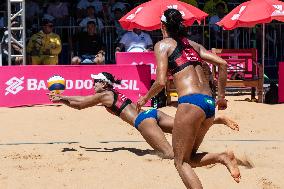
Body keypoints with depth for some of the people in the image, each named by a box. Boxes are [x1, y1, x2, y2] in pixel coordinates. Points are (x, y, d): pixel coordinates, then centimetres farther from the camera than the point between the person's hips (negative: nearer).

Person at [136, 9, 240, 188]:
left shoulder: (163, 45, 5)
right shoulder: (192, 44, 23)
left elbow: (161, 82, -5)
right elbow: (222, 63, 17)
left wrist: (145, 98, 12)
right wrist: (222, 96, 23)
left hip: (191, 102, -7)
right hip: (209, 103, 7)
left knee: (181, 161, 1)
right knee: (189, 158, 19)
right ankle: (222, 157, -6)